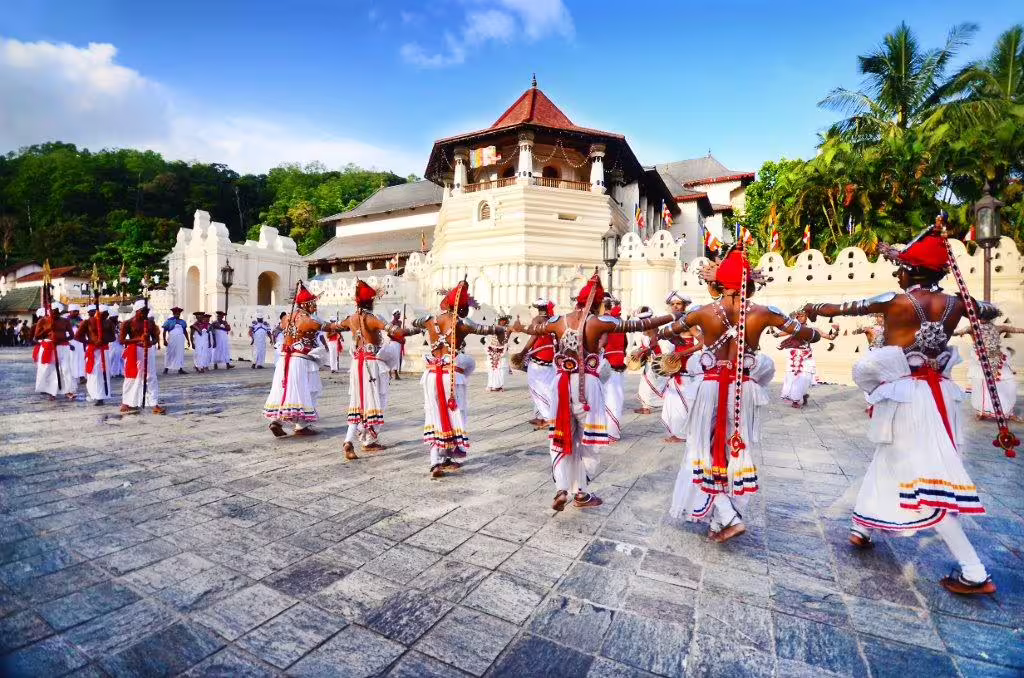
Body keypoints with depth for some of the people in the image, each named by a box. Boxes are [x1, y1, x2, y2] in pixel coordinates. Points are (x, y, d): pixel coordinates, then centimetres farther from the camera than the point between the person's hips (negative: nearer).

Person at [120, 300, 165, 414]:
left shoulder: (150, 322, 8)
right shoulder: (128, 323, -4)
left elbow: (156, 336, 11)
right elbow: (122, 340, -7)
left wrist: (152, 342, -13)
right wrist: (139, 339, -22)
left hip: (149, 351, 4)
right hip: (134, 351, -4)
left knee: (151, 378, 1)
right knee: (132, 378, 4)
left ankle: (155, 405, 1)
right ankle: (125, 404, 20)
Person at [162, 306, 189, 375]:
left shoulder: (182, 322, 12)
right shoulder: (169, 321, 0)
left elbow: (185, 332, 16)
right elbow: (164, 331, -2)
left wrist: (188, 340, 14)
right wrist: (164, 340, -10)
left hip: (181, 340, 3)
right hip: (171, 339, -3)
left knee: (180, 354, 4)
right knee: (169, 353, 3)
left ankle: (180, 369, 7)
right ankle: (166, 368, 13)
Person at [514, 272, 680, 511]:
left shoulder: (558, 321, 3)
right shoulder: (599, 322, -8)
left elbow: (535, 329, 22)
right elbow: (637, 325, -5)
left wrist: (519, 328, 44)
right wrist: (670, 318, 6)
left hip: (562, 384, 3)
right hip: (587, 385, -3)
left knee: (561, 438, 14)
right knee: (587, 441, 11)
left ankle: (562, 489, 3)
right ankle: (581, 493, 20)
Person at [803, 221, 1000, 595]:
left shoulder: (896, 302, -15)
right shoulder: (955, 304, 3)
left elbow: (843, 308, -5)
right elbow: (991, 310, 24)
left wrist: (814, 308, 12)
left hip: (904, 396, -7)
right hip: (938, 393, 7)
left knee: (922, 477, -1)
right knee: (887, 460, 19)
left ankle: (975, 573, 4)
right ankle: (861, 529, 35)